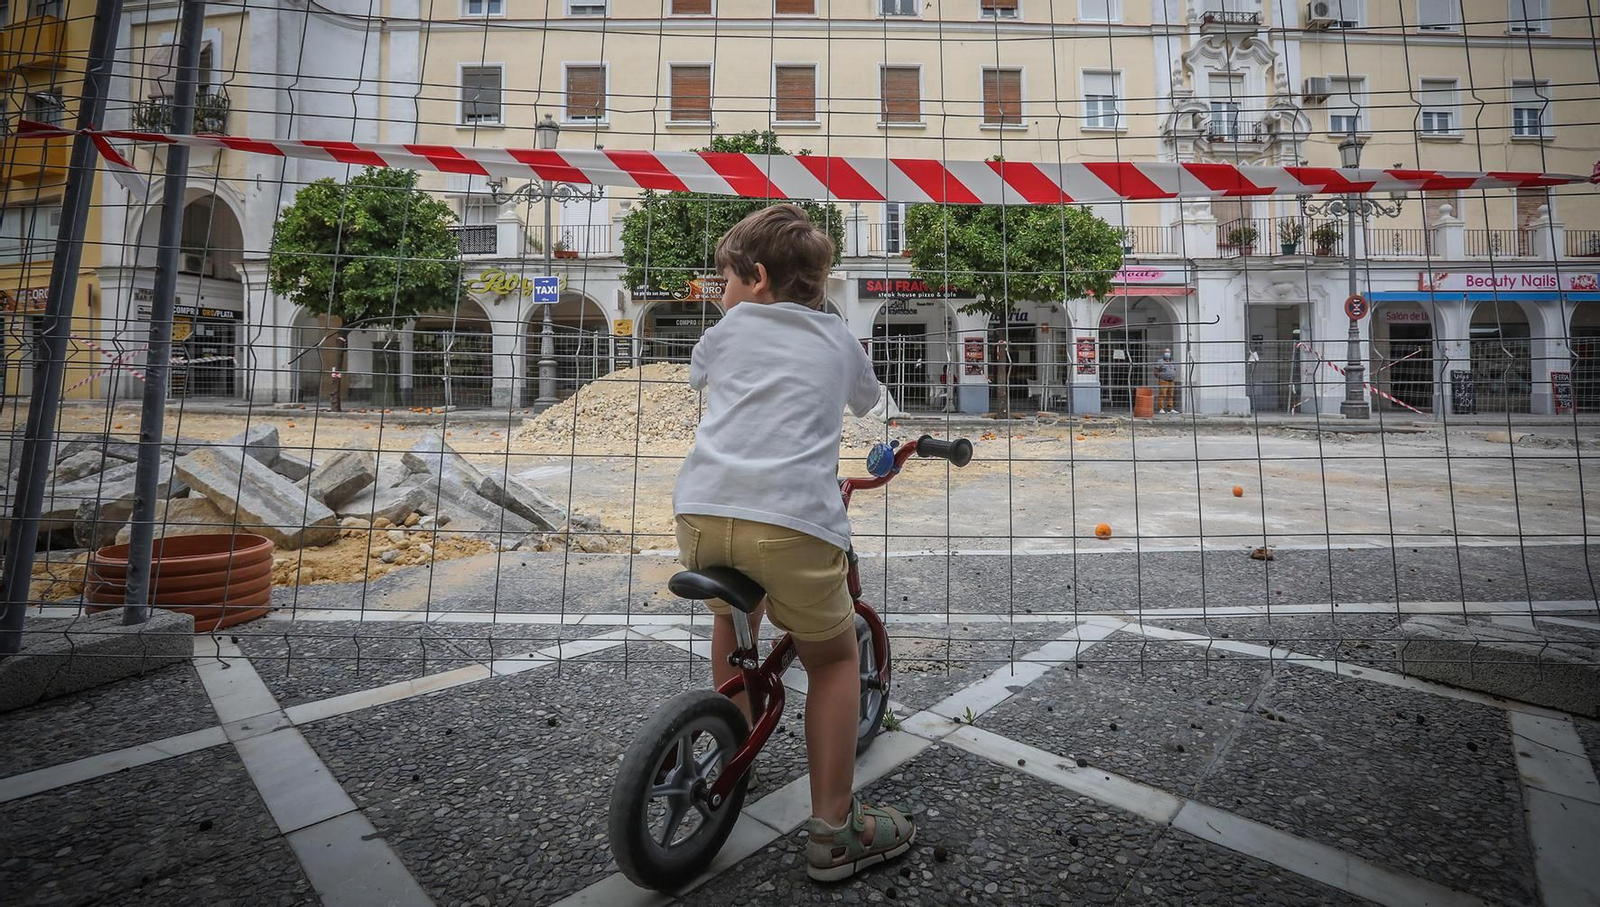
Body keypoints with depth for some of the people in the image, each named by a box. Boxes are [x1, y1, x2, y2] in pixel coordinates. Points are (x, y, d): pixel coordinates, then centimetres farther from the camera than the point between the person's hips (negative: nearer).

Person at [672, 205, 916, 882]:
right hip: (793, 520, -2)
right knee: (834, 657, 19)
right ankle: (835, 831, 23)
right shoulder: (837, 340, 21)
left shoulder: (731, 328, 20)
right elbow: (867, 401, 38)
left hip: (702, 508, 2)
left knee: (732, 612, 32)